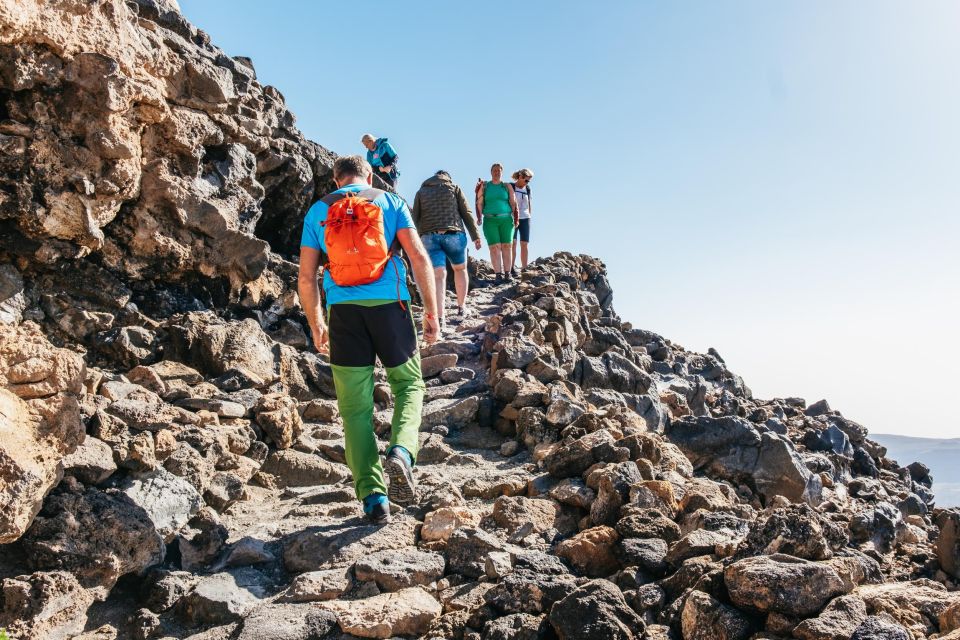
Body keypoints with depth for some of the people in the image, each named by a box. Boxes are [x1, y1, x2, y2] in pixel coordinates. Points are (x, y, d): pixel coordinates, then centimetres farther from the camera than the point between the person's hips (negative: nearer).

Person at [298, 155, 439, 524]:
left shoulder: (318, 212, 12)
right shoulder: (391, 203, 9)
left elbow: (306, 278, 9)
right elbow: (419, 258, -1)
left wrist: (315, 325, 20)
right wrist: (431, 312, 3)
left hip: (344, 312, 1)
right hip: (389, 304, -1)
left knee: (355, 407, 7)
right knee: (409, 383, 17)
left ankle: (373, 497, 6)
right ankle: (401, 451, -10)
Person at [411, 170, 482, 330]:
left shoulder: (421, 192, 19)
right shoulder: (455, 188, 14)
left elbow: (415, 219, 13)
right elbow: (467, 213, 7)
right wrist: (475, 236, 8)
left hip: (429, 236, 1)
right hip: (454, 234, -1)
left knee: (438, 276, -5)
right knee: (460, 269, 22)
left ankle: (440, 319, -17)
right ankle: (461, 307, 26)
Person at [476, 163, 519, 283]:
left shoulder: (507, 187, 10)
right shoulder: (484, 186, 8)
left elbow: (513, 204, 6)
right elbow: (479, 203, 3)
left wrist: (516, 219, -4)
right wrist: (479, 218, -10)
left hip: (506, 220, 1)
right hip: (490, 220, -1)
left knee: (507, 246, -2)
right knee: (494, 247, -8)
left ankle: (507, 273, 1)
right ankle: (498, 274, -9)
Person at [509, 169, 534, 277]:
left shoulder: (527, 189, 10)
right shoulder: (511, 187, -3)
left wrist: (530, 216, 14)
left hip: (525, 218, 4)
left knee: (524, 244, 1)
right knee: (513, 242, -11)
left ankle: (524, 269, 3)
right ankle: (512, 267, -10)